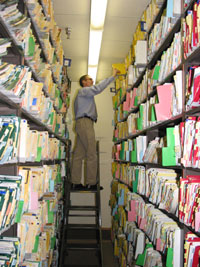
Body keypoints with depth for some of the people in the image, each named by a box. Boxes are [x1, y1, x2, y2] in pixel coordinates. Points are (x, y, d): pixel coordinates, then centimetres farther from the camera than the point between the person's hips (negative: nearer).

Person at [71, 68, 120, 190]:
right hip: (85, 122, -10)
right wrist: (112, 76, -14)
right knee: (92, 154, -12)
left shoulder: (85, 94, 32)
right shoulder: (83, 91, 1)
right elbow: (97, 89, -16)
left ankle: (76, 182, 1)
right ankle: (91, 183, -12)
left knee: (79, 154, 3)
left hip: (83, 124, 10)